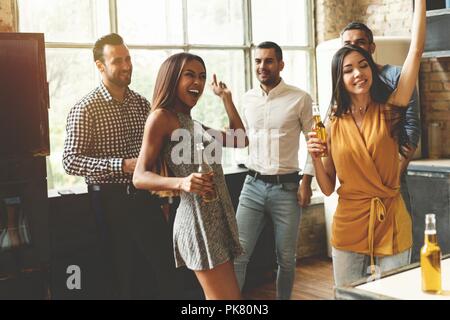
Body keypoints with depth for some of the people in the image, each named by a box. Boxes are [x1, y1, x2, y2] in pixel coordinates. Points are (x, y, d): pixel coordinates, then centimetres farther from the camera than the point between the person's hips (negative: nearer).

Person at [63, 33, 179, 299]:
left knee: (165, 272, 6)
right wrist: (122, 165, -24)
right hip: (111, 200, -4)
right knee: (124, 277, 7)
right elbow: (71, 161, -15)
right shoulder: (85, 109, -9)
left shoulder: (142, 103, 8)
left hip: (146, 197, 5)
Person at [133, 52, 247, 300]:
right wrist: (181, 183, -30)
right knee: (229, 298, -8)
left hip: (219, 218, 9)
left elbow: (240, 140, 22)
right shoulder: (161, 117, -7)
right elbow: (140, 177, -13)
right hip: (198, 220, -9)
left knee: (218, 296, 12)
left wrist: (226, 97, 21)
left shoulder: (194, 124, 17)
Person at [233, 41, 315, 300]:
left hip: (286, 187, -2)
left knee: (286, 259, 9)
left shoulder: (300, 99, -4)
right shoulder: (248, 99, 7)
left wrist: (307, 182, -6)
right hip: (253, 185, 3)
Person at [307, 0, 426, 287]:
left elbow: (416, 49, -8)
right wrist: (315, 157, -12)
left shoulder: (388, 110, -2)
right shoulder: (334, 125, 3)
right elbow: (328, 188, 5)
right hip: (348, 229, 2)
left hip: (390, 225, -1)